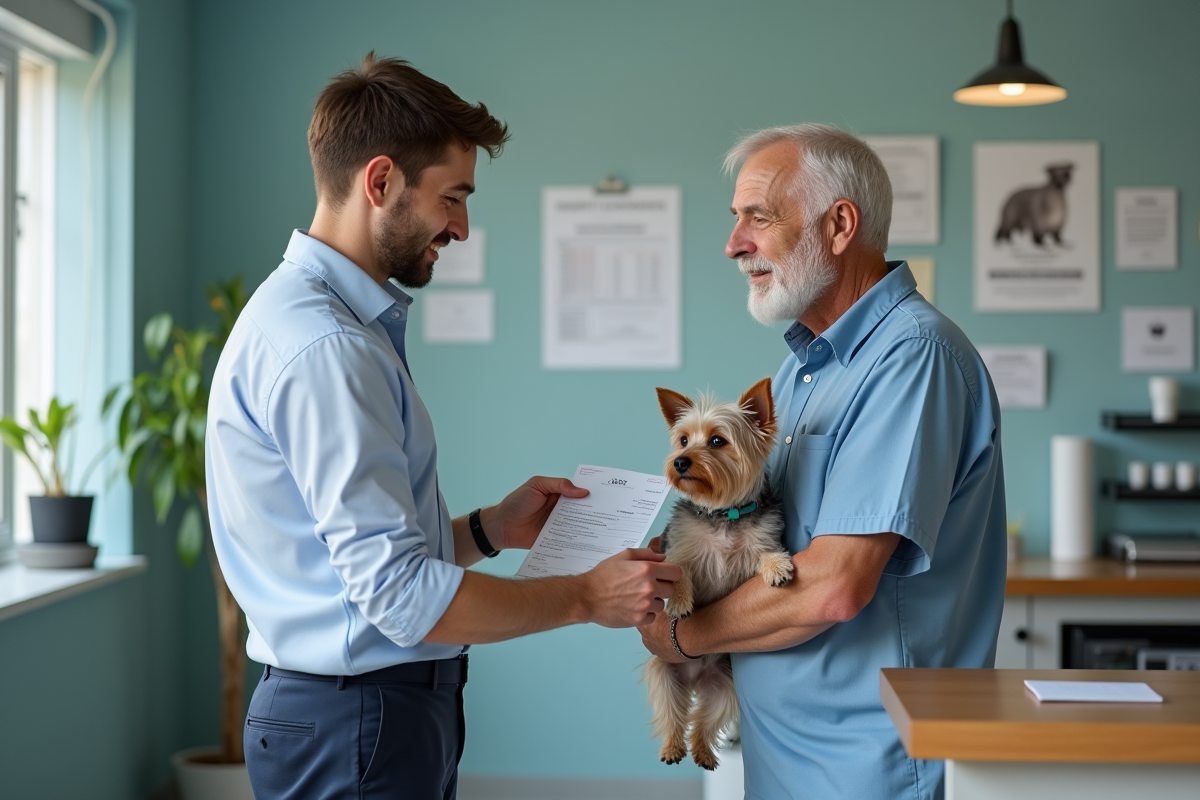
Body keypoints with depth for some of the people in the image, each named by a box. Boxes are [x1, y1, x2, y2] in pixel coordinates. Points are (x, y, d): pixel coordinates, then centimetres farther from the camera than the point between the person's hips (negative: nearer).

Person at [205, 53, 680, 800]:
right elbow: (402, 596, -23)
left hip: (385, 707, 10)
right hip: (356, 727, -10)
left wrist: (488, 529, 7)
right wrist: (586, 596, -13)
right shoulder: (322, 347, -20)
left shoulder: (315, 317, 12)